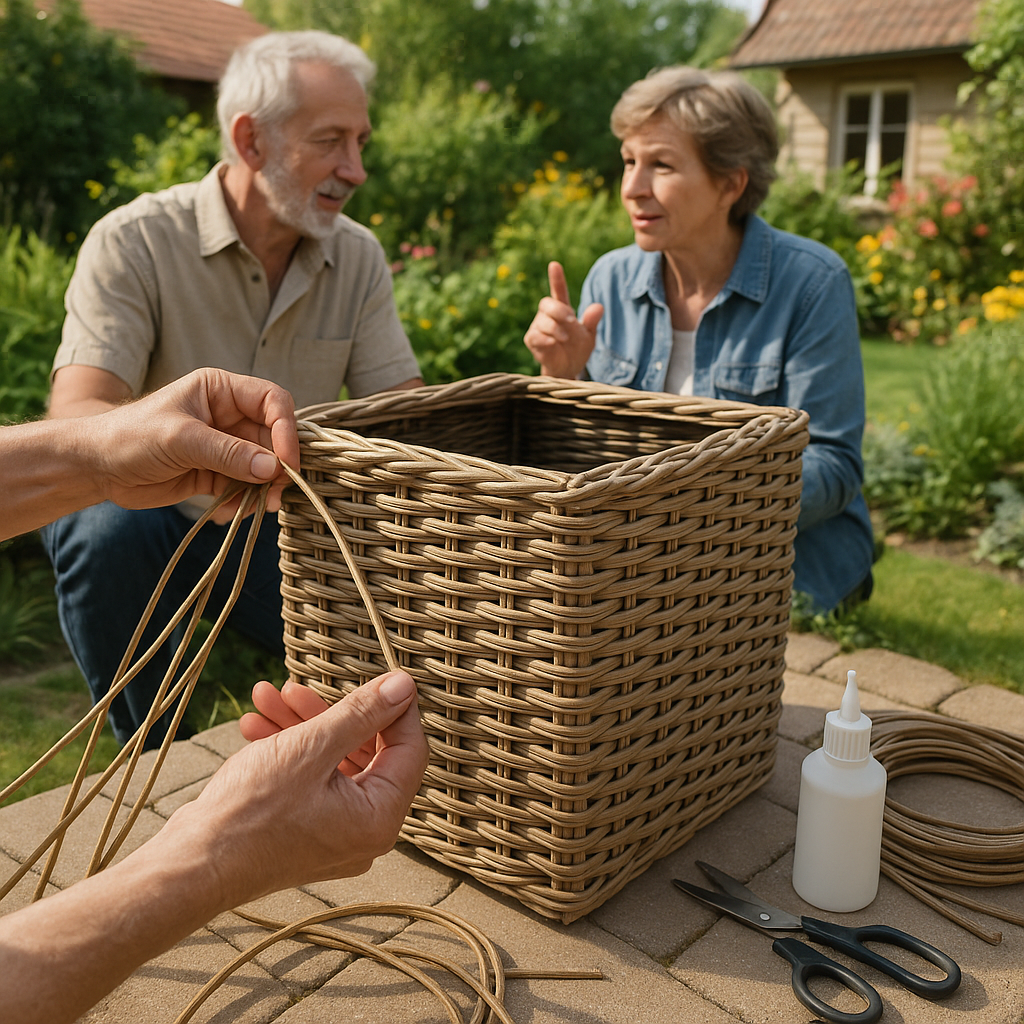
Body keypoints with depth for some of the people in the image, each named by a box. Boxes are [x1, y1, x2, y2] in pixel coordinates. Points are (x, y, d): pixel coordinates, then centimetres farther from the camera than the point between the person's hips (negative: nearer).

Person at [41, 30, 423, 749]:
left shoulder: (358, 257, -2)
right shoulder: (134, 243, -16)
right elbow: (75, 420, -28)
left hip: (288, 530, 3)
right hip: (160, 523, -2)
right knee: (106, 527, -35)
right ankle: (156, 763, -10)